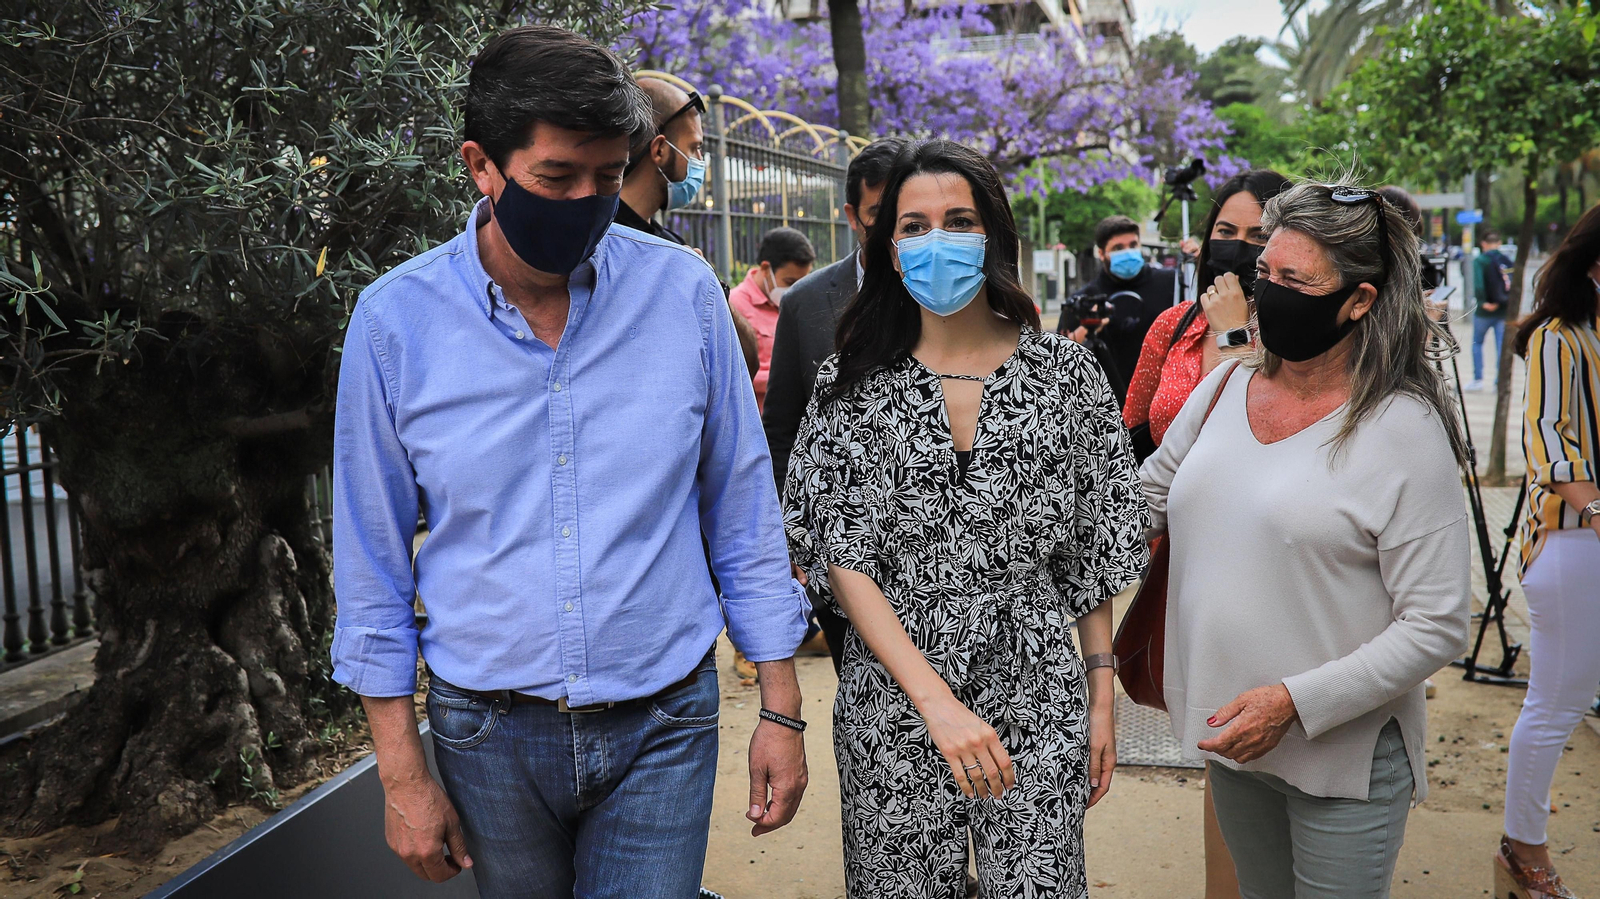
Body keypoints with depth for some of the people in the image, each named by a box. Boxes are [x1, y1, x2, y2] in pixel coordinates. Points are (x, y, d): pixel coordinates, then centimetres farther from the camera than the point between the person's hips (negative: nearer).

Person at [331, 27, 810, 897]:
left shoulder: (683, 292, -7)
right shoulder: (394, 320, -8)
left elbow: (743, 513, 1)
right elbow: (372, 563, 0)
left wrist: (780, 710, 2)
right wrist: (401, 772, 0)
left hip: (661, 727, 0)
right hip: (488, 731, 1)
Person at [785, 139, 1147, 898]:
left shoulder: (1064, 371, 1)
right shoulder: (853, 382, -1)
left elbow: (1095, 551, 6)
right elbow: (841, 558, -7)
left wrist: (1100, 699, 3)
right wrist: (936, 700, -16)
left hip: (1037, 701, 0)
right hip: (892, 707, 0)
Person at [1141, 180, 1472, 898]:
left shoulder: (1404, 430, -15)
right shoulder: (1224, 388, 2)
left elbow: (1438, 625, -17)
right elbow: (1142, 501, 14)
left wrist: (1296, 701, -23)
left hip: (1344, 756, -5)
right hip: (1229, 740, 5)